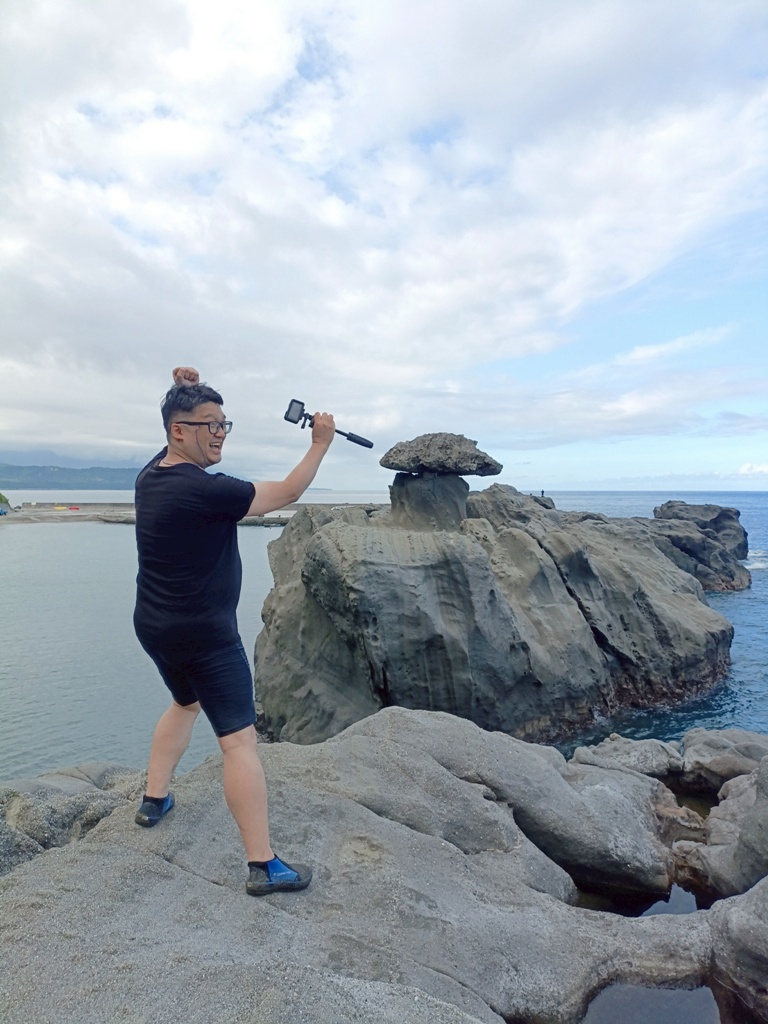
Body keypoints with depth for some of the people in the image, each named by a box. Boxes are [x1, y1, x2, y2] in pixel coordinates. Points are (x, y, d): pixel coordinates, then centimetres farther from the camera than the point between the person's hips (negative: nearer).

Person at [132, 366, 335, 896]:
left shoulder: (152, 473, 2)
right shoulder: (205, 490, -24)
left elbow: (190, 432, 21)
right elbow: (284, 494, -15)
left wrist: (189, 392, 5)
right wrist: (320, 445, -7)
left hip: (154, 627, 9)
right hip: (205, 635, -9)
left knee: (186, 701, 32)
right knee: (239, 739, -5)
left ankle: (155, 799, 41)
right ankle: (264, 866, 1)